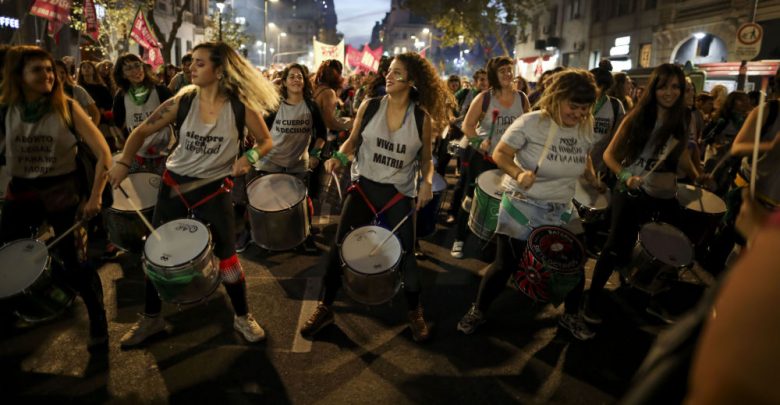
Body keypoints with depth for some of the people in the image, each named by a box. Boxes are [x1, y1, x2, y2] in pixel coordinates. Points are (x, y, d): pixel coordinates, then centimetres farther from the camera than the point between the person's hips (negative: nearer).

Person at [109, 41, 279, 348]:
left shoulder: (241, 106, -12)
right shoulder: (183, 101, -6)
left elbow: (266, 142, -3)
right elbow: (142, 130, 0)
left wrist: (249, 157, -23)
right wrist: (124, 161, -14)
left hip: (213, 189, -3)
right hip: (175, 182, 3)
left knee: (226, 255, 0)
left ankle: (243, 317, 23)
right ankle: (151, 317, 32)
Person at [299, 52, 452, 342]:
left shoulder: (422, 117, -7)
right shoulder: (369, 106, -5)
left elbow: (425, 159, 3)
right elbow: (353, 140, 7)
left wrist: (427, 182, -16)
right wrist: (339, 156, -13)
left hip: (400, 193, -1)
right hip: (364, 185, 1)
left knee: (406, 253, 7)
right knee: (339, 245, 0)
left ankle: (415, 312, 30)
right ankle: (325, 307, 19)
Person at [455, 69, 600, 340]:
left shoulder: (586, 129, -1)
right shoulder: (531, 122, -18)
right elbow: (500, 154, -17)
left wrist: (593, 179, 3)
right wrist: (519, 174, -34)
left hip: (561, 211, 5)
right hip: (521, 208, -5)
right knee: (505, 265, 1)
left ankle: (571, 316, 37)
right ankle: (477, 311, 24)